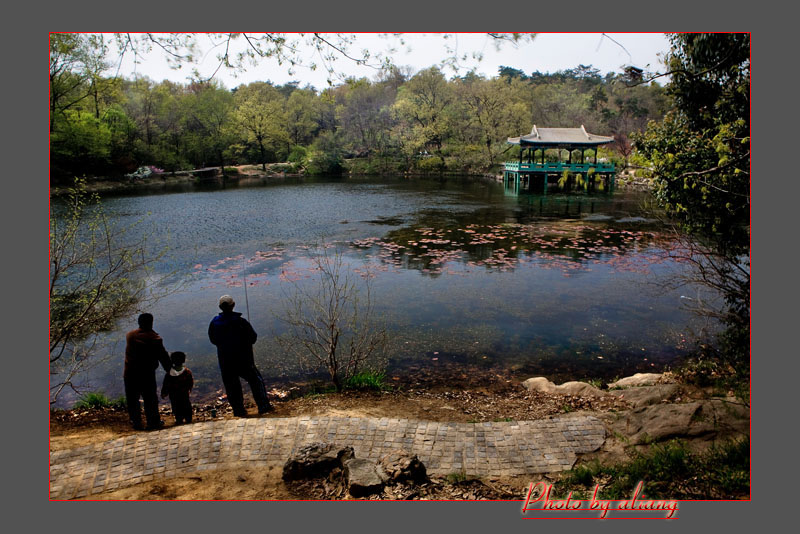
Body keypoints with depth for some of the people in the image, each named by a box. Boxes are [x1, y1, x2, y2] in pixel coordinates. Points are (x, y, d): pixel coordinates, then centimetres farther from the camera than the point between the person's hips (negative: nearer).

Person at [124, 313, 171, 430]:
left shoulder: (129, 335, -1)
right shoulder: (155, 338, -11)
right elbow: (163, 357, -7)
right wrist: (170, 370, 3)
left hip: (130, 374, 3)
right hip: (147, 374, -2)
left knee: (132, 399, 16)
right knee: (150, 399, 11)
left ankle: (136, 422, 22)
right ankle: (153, 422, 18)